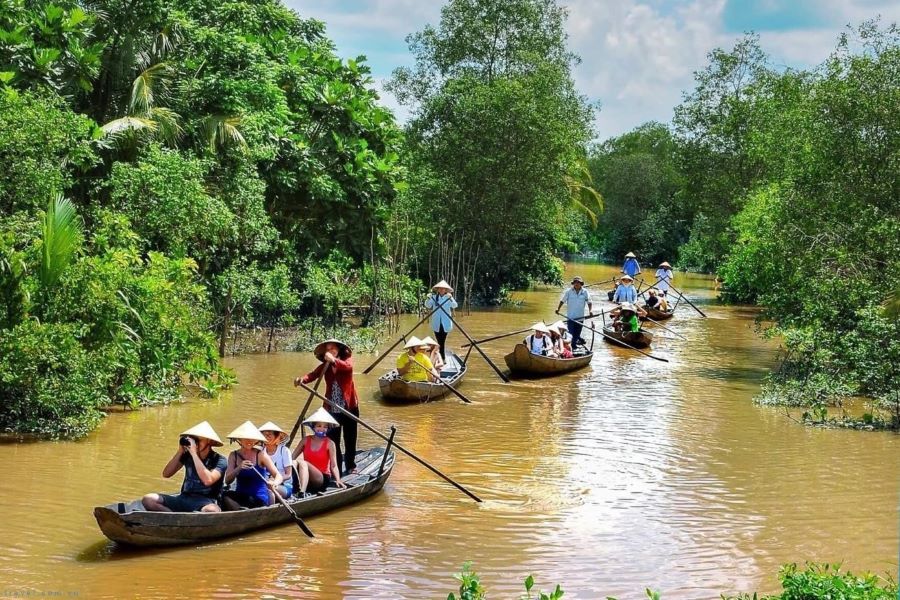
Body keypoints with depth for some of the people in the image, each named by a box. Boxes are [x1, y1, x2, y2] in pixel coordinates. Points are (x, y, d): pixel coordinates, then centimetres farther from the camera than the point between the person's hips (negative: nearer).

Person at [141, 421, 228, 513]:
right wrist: (180, 451, -6)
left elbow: (208, 481, -25)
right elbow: (166, 474, 4)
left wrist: (194, 453, -20)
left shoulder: (219, 460, -6)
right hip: (184, 497, 5)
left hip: (205, 501, -5)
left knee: (212, 511, -42)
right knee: (148, 500, -16)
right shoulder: (187, 455, 8)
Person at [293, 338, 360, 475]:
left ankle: (351, 466, 26)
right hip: (332, 408, 2)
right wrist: (303, 379, -37)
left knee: (350, 439, 10)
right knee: (332, 440, 5)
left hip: (349, 406, -2)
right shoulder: (325, 366, 4)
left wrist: (334, 361, -43)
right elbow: (313, 374, -15)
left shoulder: (347, 359, -2)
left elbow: (348, 367, -27)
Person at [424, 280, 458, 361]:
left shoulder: (448, 297, 0)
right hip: (436, 324, 2)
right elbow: (428, 305, 2)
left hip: (445, 324, -2)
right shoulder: (434, 297, 5)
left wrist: (451, 298, -31)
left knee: (442, 341, -7)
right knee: (439, 341, 5)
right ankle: (440, 358, 11)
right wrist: (429, 298, -17)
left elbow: (455, 306, -13)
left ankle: (443, 358, -3)